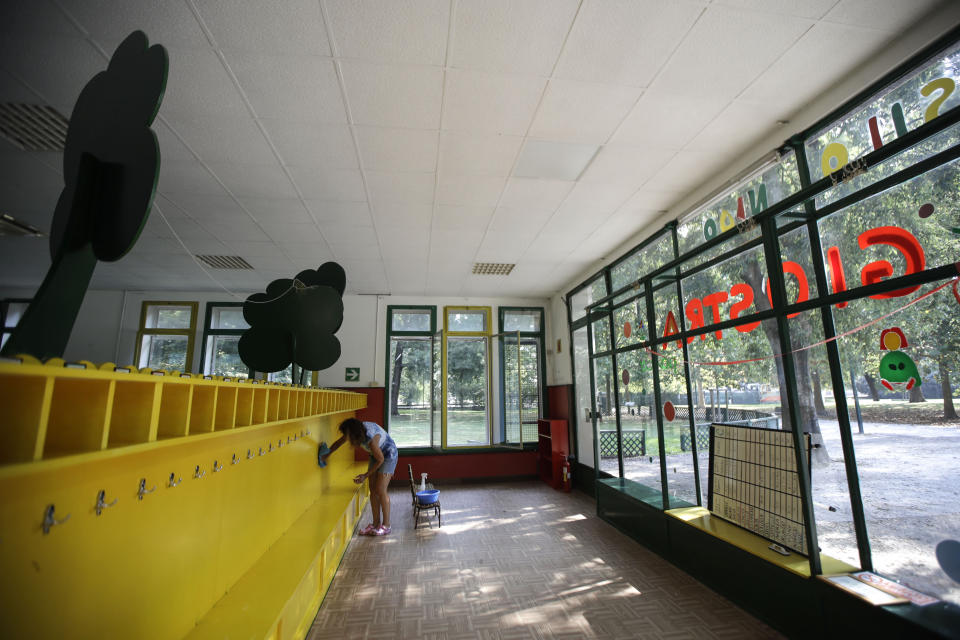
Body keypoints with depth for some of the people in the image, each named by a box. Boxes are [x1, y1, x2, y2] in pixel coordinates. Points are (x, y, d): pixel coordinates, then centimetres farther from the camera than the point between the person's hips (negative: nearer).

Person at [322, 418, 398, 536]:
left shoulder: (371, 438, -38)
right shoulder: (356, 430, -17)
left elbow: (380, 459, -24)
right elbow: (339, 442, 4)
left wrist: (366, 475, -18)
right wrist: (327, 454, 9)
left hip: (388, 455, -7)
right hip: (376, 455, 8)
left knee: (380, 490, -9)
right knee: (373, 490, 6)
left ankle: (386, 525, 2)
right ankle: (376, 523, 15)